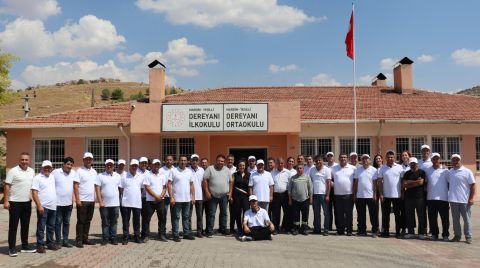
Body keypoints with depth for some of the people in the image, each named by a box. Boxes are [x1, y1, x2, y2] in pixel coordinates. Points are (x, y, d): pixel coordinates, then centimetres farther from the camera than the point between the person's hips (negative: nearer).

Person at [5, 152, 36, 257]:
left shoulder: (32, 171, 8)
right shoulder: (13, 171, -9)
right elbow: (7, 186, -10)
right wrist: (6, 201, -14)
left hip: (27, 202, 5)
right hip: (15, 202, -5)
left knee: (25, 225, 13)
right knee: (13, 226, 2)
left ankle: (25, 246, 23)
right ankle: (11, 248, 8)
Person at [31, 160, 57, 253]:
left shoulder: (52, 177, 14)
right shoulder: (37, 178, -5)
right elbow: (34, 193, -12)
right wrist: (39, 206, -19)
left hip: (53, 207, 6)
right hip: (43, 207, -6)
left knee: (51, 227, 13)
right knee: (41, 227, -2)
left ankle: (50, 243, 21)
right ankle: (40, 245, 3)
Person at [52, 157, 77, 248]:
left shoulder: (74, 173, 5)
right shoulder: (55, 172, -6)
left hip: (69, 202, 4)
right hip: (58, 202, -4)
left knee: (67, 222, 12)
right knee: (58, 222, 4)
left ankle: (65, 240, 21)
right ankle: (58, 241, 13)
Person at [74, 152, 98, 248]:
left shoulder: (94, 171, 12)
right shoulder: (80, 171, -6)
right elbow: (75, 186, -11)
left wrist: (95, 198, 10)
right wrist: (77, 199, -16)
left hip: (91, 200, 6)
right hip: (82, 200, -6)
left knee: (88, 221, 11)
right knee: (81, 221, -1)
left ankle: (85, 238, 20)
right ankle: (79, 240, 7)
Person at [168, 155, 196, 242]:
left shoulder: (189, 172, 9)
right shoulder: (173, 171, -5)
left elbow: (191, 185, 12)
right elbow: (169, 184, -7)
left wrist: (193, 196, 5)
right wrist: (171, 197, -14)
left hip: (187, 199, 5)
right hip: (177, 199, -4)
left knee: (186, 217, 12)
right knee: (176, 217, 2)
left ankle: (186, 233, 20)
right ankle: (175, 235, 8)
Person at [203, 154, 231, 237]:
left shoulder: (227, 170, 9)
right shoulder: (210, 169, -2)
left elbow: (230, 182, 12)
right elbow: (204, 180, -7)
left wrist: (230, 192, 3)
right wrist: (207, 192, -12)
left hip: (224, 196, 4)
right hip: (213, 196, -3)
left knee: (224, 213, 11)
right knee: (211, 214, 0)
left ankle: (223, 229, 23)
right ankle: (209, 231, 6)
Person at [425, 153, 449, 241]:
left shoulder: (445, 171, 1)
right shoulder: (428, 171, 8)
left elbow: (449, 184, 3)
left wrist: (450, 196, 1)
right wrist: (425, 193, 5)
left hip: (443, 198, -2)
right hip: (431, 198, 2)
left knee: (445, 218, 3)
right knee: (432, 218, 7)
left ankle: (445, 234, 15)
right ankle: (434, 234, 18)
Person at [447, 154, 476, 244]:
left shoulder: (467, 171, -4)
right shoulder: (449, 172, 10)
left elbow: (472, 185, -5)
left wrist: (471, 198, -10)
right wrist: (447, 194, 11)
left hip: (465, 200, -4)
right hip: (453, 200, 4)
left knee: (467, 219, 3)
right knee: (455, 219, 10)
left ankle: (468, 237, 11)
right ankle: (457, 235, 18)